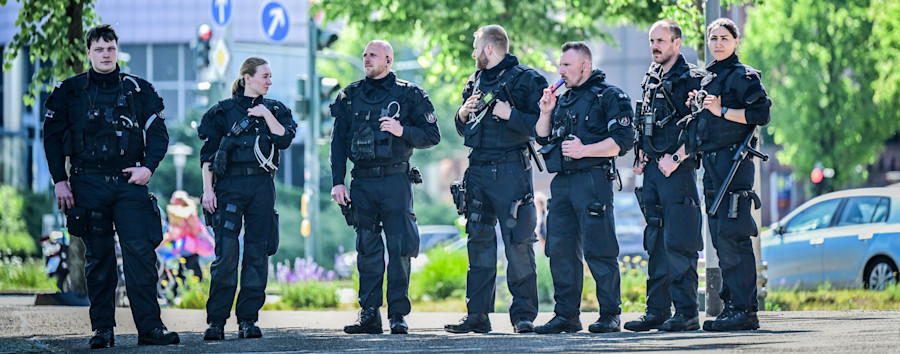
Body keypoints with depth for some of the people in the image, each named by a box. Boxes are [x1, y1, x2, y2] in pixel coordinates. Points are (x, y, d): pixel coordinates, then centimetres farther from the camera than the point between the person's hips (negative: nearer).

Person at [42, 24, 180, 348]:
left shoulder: (138, 90, 9)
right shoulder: (69, 91, 8)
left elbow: (158, 133, 9)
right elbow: (52, 138, 9)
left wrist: (148, 166, -7)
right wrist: (60, 181, 0)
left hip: (130, 181, 0)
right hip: (88, 184, 0)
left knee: (141, 253, -9)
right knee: (97, 257, 3)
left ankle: (150, 327, -10)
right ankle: (102, 329, 8)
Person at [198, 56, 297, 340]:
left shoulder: (275, 109, 14)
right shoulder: (222, 111, 6)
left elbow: (284, 140, -2)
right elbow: (208, 155, 4)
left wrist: (266, 114, -6)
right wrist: (208, 189, -4)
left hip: (262, 187, 3)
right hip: (229, 186, -3)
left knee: (257, 253, 1)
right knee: (226, 253, -10)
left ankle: (248, 319, 6)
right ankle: (216, 320, -5)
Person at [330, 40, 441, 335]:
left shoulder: (409, 95, 4)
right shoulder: (351, 95, 12)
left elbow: (432, 136, 3)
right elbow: (338, 141, 11)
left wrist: (403, 131, -14)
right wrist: (337, 182, 3)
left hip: (395, 181, -3)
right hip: (362, 183, 3)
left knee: (399, 249, -6)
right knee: (367, 249, 3)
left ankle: (398, 315, -1)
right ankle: (369, 315, 7)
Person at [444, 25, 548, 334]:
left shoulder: (526, 80, -4)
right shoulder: (475, 81, 17)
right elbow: (463, 129, 24)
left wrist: (510, 114, -18)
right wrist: (463, 113, 4)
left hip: (511, 170, -7)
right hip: (478, 170, 7)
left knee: (518, 244, -6)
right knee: (479, 243, 7)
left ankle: (523, 314, -1)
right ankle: (477, 315, 11)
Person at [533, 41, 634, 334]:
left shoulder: (610, 96, -2)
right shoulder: (563, 99, 20)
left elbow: (623, 140, -11)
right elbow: (543, 139, 22)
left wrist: (585, 150, -17)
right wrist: (545, 112, 6)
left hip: (593, 179, -7)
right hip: (562, 182, 7)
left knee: (598, 250, -7)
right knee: (560, 249, 6)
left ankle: (610, 314, -1)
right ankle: (566, 315, 13)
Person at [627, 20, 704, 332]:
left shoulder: (689, 80, -6)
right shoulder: (651, 80, 17)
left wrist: (676, 158, -18)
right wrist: (640, 157, 13)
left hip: (677, 169, -8)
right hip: (652, 169, 8)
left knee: (678, 243, -9)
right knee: (656, 244, 9)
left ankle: (687, 312, -7)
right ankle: (657, 311, 13)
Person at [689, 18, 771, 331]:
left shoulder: (743, 76, -4)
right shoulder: (706, 79, 21)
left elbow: (760, 114, -15)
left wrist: (722, 110, -16)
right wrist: (696, 106, 10)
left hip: (733, 161, -9)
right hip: (711, 164, 9)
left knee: (732, 235, -13)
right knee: (720, 237, 8)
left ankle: (745, 310, -13)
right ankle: (732, 305, 12)